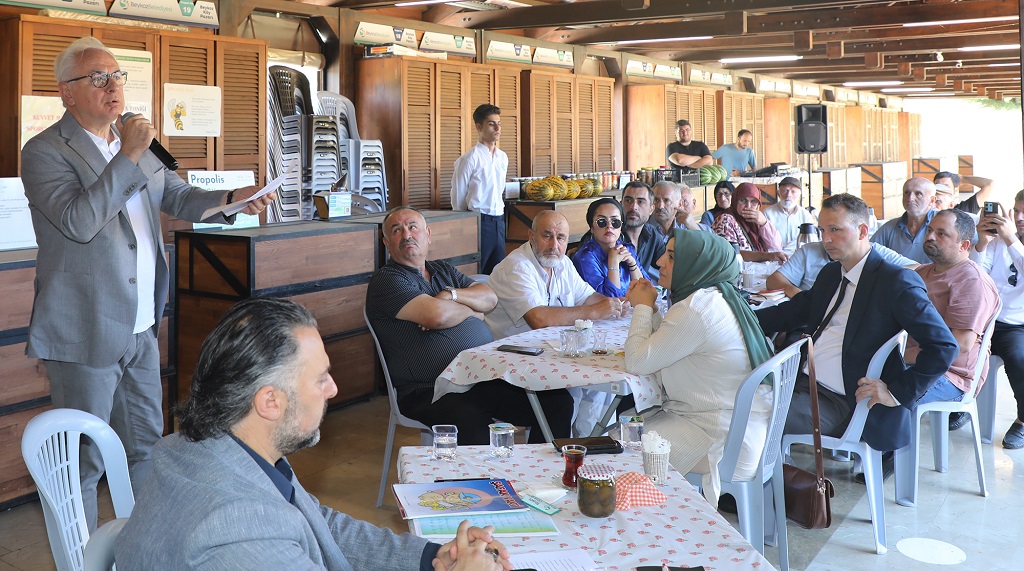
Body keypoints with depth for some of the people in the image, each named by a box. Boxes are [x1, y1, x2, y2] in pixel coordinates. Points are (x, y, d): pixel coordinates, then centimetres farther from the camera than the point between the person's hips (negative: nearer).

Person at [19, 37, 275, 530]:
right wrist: (128, 156, -23)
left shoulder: (137, 146, 12)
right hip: (85, 333, -7)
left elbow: (179, 197, 13)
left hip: (141, 327, 8)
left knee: (145, 444, 18)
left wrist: (234, 199, -5)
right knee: (84, 458, 3)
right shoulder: (45, 151, -11)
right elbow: (79, 222, -24)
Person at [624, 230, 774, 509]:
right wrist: (648, 307, 6)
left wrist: (643, 307, -6)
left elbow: (638, 362, -19)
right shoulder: (716, 297, 8)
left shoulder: (695, 309, -24)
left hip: (724, 441, -10)